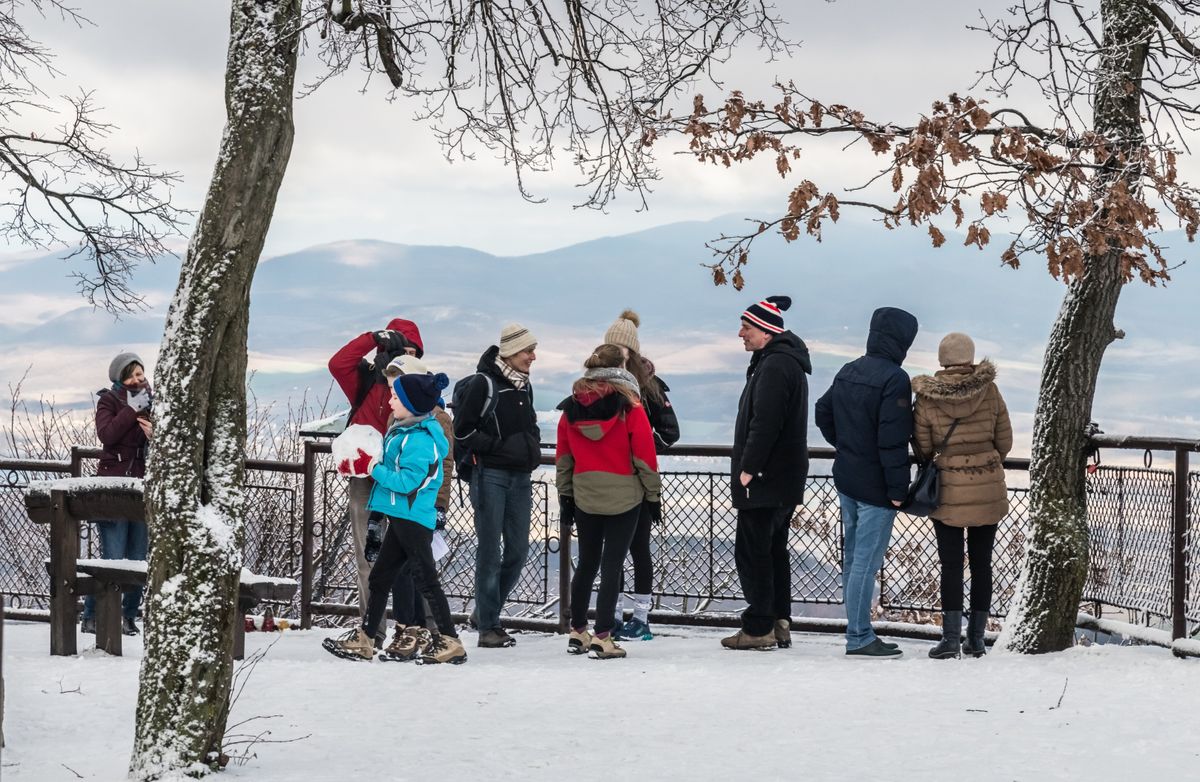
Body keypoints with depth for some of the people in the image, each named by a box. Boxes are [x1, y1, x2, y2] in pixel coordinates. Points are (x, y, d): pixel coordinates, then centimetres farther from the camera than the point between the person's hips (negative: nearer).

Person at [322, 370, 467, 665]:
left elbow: (409, 481, -26)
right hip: (401, 518, 10)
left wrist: (376, 469, -15)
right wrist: (375, 466, 4)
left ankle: (450, 642, 2)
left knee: (425, 580, -4)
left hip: (414, 518, -10)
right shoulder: (404, 431, 12)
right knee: (379, 577, 14)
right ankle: (364, 640, 21)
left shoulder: (420, 439, -20)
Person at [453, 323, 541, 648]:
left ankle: (485, 612, 21)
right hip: (490, 475, -7)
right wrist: (499, 446, -14)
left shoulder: (524, 386, 13)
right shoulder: (483, 383, -9)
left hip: (520, 477, 7)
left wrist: (531, 449, 8)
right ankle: (487, 626, 1)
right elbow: (462, 429, -10)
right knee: (490, 551, -4)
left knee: (518, 550, 6)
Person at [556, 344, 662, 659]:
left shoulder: (571, 408, 2)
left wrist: (565, 497, 15)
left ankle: (577, 633, 23)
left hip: (584, 498, 4)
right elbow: (645, 455, -7)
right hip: (624, 497, -4)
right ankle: (602, 638, -3)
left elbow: (563, 456, 7)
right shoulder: (630, 407, -9)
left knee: (586, 563, 16)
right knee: (611, 566, -1)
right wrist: (653, 495, 3)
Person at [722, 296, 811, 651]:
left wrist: (748, 469, -20)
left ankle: (758, 627, -5)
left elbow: (764, 423, -24)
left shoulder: (774, 365, -17)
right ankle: (779, 623, 18)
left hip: (765, 478, -11)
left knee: (752, 550, -6)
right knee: (774, 550, 15)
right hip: (786, 478, 11)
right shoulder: (788, 362, 17)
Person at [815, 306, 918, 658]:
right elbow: (892, 440, -22)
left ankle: (858, 631, 21)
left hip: (846, 480, 9)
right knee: (867, 561, -4)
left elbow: (823, 412, 17)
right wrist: (898, 489, -18)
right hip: (875, 485, -9)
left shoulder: (848, 372, 8)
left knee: (853, 557, 14)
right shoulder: (894, 379, -18)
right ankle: (859, 637, -1)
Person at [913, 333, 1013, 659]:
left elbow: (922, 449, -2)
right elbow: (1004, 442, 2)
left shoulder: (927, 397, -8)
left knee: (951, 564, 2)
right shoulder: (989, 391, -5)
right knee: (981, 562, 9)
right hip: (989, 490, 2)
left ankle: (951, 638, -4)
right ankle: (976, 638, 13)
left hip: (949, 491, -2)